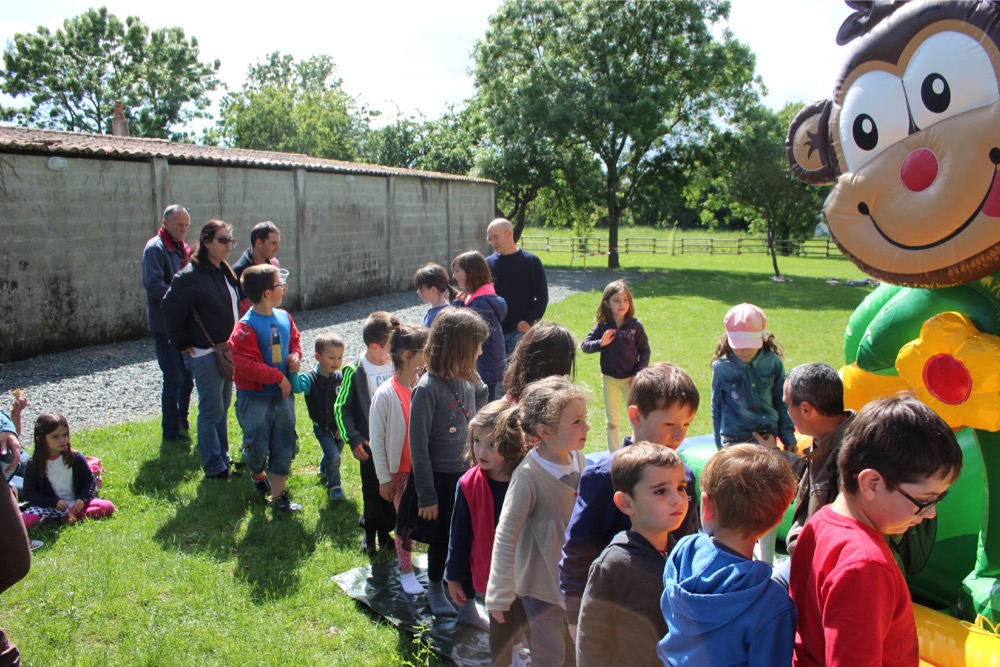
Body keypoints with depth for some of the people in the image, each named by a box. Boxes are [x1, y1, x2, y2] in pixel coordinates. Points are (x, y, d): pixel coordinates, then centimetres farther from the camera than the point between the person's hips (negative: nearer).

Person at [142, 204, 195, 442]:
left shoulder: (184, 249, 15)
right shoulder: (155, 248, -11)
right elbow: (153, 284, -24)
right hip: (165, 325, -8)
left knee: (187, 377, 15)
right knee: (174, 378, -3)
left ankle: (182, 421, 31)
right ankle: (171, 431, 9)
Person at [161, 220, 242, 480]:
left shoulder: (225, 271, 9)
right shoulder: (190, 275, -17)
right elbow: (170, 309, -17)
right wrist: (183, 344, -12)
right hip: (205, 353, -8)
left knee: (222, 407, 17)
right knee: (212, 410, 0)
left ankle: (222, 456, 30)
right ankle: (214, 467, 9)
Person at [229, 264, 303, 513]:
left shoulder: (284, 317, 2)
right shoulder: (246, 327, -20)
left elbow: (295, 340, 19)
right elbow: (246, 364, -24)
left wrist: (295, 355, -3)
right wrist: (278, 377, -20)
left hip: (283, 394, 6)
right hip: (255, 398, -6)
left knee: (284, 447, 8)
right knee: (257, 446, 6)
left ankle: (277, 494, 22)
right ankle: (258, 475, 40)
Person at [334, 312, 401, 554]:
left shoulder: (396, 366, -4)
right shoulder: (355, 373, -13)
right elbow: (341, 408, -5)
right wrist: (353, 439, -11)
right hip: (371, 444, -3)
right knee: (372, 492, 9)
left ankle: (386, 530, 31)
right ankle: (370, 532, 31)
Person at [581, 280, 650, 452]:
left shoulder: (635, 325, -9)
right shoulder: (602, 326, -8)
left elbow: (644, 350, -4)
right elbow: (584, 345, -7)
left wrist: (639, 373, -11)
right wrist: (600, 343, -25)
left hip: (631, 378, -1)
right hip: (609, 378, 1)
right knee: (612, 422, 11)